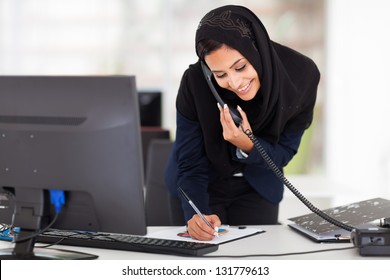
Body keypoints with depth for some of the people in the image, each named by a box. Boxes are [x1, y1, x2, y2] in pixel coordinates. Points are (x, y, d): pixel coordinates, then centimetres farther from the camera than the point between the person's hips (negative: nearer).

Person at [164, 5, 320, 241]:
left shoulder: (301, 76, -29)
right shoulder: (195, 82, -33)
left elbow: (283, 154, -16)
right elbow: (189, 163, -24)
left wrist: (249, 146, -38)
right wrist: (197, 213, -44)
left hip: (258, 188, 2)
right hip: (205, 184, -1)